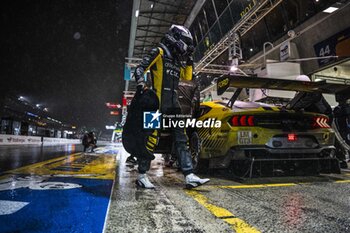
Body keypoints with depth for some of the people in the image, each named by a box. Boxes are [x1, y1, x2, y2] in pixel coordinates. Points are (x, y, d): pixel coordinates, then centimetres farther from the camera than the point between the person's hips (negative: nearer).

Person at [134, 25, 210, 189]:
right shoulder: (159, 52, 1)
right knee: (152, 137, -11)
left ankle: (189, 176, 1)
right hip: (157, 102, -8)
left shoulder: (178, 60, 23)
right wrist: (141, 83, -25)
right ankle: (141, 175, 2)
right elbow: (140, 68, -7)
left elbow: (187, 77, 27)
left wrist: (189, 62, 16)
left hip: (173, 103, 8)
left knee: (181, 139, 0)